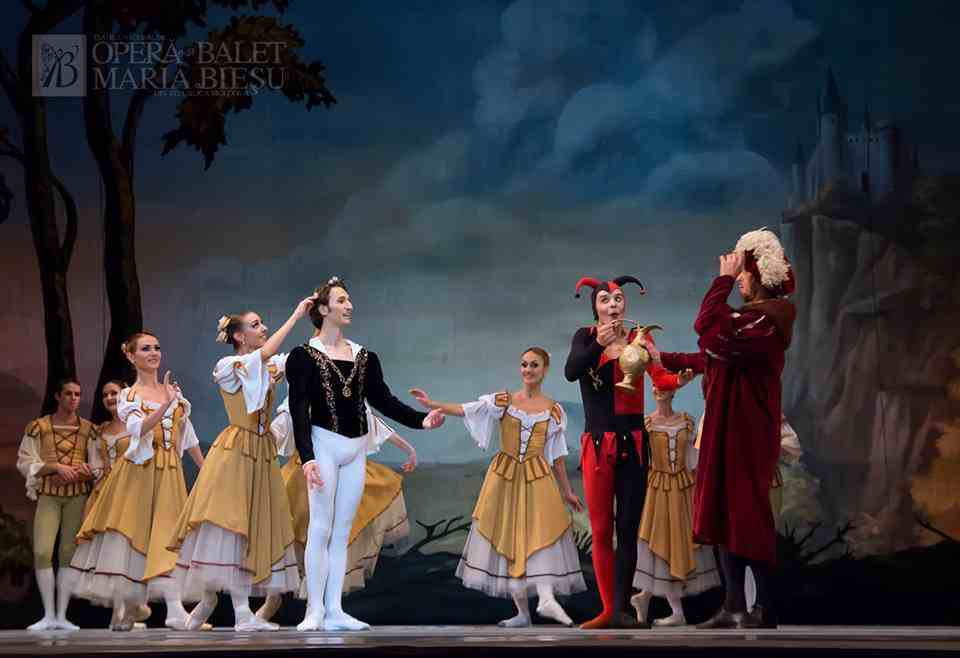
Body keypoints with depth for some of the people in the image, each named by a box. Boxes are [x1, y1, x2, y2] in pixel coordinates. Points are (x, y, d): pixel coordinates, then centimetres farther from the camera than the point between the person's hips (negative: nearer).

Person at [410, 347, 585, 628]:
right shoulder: (503, 401, 2)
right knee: (509, 539, 0)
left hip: (539, 478, 0)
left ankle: (546, 599, -25)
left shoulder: (554, 410, 5)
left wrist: (567, 491, 10)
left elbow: (557, 455, 10)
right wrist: (432, 404, -22)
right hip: (504, 476, 0)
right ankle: (522, 611, 5)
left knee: (543, 532, -17)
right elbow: (466, 410, -9)